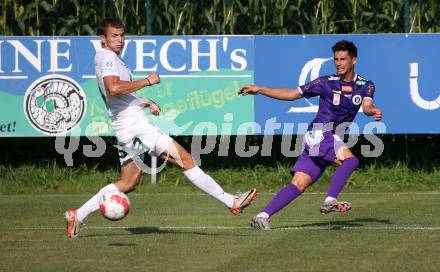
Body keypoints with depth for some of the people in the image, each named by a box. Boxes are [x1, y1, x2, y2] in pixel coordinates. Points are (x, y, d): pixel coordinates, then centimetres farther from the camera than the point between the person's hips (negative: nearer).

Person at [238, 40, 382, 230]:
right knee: (350, 160, -29)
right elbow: (291, 94, 6)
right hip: (318, 134, -4)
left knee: (299, 184, -4)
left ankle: (262, 216, -6)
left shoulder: (365, 86, 9)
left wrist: (373, 111, -36)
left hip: (333, 139, 4)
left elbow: (367, 106, -10)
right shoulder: (327, 83, 1)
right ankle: (330, 201, -30)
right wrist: (259, 90, -1)